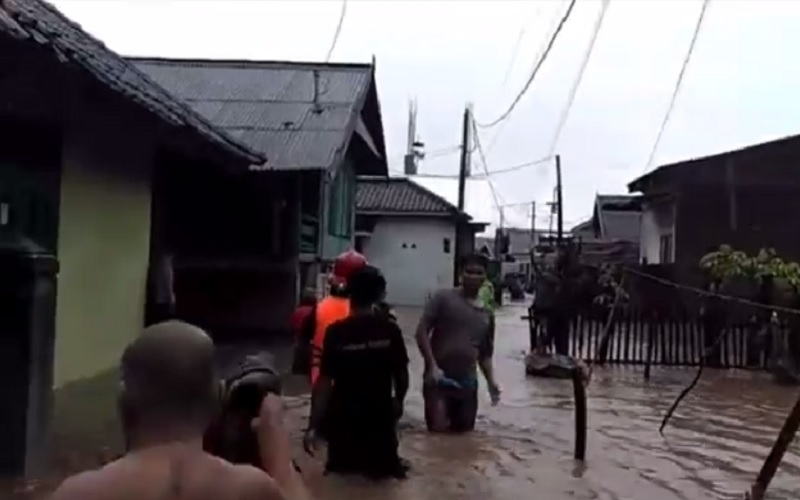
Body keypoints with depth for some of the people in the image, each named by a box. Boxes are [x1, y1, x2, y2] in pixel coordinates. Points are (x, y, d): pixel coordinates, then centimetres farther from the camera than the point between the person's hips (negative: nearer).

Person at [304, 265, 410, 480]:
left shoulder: (336, 332, -13)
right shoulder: (390, 330, -9)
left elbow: (324, 382, -16)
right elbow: (401, 375, -2)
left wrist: (313, 426, -11)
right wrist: (398, 401, 17)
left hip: (343, 418, -1)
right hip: (380, 416, 1)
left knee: (341, 467, 19)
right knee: (382, 467, 23)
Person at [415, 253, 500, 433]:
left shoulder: (486, 314, 10)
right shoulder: (443, 298, -5)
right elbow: (421, 332, -8)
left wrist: (491, 381, 3)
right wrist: (432, 366, -16)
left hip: (467, 381, 5)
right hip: (439, 377, -4)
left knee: (464, 429, 9)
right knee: (439, 429, -9)